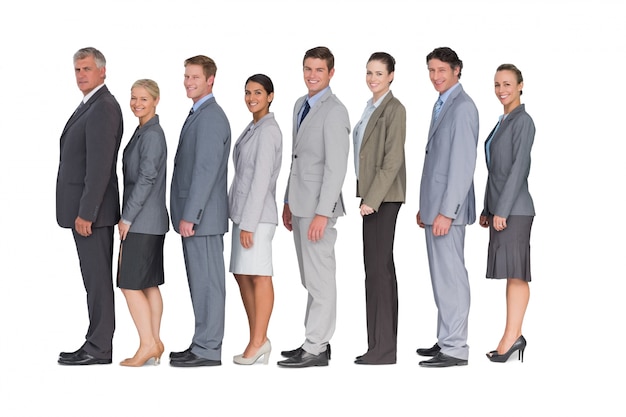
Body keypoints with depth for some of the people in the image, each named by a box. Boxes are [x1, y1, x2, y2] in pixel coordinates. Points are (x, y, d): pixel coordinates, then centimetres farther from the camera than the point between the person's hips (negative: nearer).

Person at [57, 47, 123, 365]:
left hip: (92, 209, -10)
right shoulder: (90, 106, 17)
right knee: (96, 279, 12)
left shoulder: (103, 108, -15)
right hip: (85, 208, 10)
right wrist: (82, 211, 17)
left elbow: (100, 166, -21)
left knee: (97, 278, -5)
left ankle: (98, 349, 1)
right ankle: (98, 345, 17)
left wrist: (85, 213, -22)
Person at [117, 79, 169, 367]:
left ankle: (147, 344, -2)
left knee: (130, 284, -6)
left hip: (142, 221, -10)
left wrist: (127, 218, -15)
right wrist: (128, 217, 16)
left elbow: (146, 179, -19)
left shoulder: (152, 135, -15)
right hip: (149, 221, 10)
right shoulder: (144, 132, 14)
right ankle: (155, 344, 15)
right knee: (149, 284, 11)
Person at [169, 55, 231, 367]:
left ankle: (207, 350, 0)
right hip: (195, 214, 10)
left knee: (207, 281, -5)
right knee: (201, 281, 13)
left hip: (202, 216, -10)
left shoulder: (210, 118, -15)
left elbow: (206, 171, -21)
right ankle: (204, 344, 20)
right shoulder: (199, 115, 17)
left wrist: (189, 216, -21)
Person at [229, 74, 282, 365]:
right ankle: (259, 341, 17)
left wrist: (249, 223, -19)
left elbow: (261, 179, -17)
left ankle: (258, 341, -1)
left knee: (259, 275, -6)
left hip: (257, 214, -10)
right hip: (242, 211, 10)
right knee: (242, 275, 11)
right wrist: (241, 219, 15)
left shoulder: (267, 131, -12)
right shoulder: (253, 128, 16)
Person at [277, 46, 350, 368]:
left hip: (318, 207, -9)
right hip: (300, 204, 9)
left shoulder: (334, 112, -13)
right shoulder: (301, 105, 15)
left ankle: (316, 349, 1)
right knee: (309, 278, 14)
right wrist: (288, 202, 20)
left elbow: (336, 167, -18)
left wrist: (323, 213, -22)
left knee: (320, 277, -4)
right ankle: (315, 340, 22)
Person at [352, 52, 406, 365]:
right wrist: (366, 196, 12)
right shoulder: (371, 107, 15)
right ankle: (386, 343, 15)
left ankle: (382, 347, -6)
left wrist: (372, 199, -19)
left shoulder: (394, 109, -11)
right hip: (371, 195, 10)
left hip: (384, 197, -10)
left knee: (377, 267, -9)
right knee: (382, 266, 10)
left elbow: (393, 159, -17)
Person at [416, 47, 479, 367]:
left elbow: (464, 164, -19)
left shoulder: (463, 107, -13)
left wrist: (446, 212, -21)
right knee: (441, 275, 14)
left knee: (450, 275, -7)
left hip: (448, 208, -10)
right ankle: (446, 340, 22)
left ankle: (455, 349, -2)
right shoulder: (442, 105, 17)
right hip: (435, 206, 10)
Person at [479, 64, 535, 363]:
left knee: (515, 273, -8)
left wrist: (501, 210, -18)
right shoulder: (503, 122, 17)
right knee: (511, 274, 7)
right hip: (500, 207, 9)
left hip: (514, 209, -9)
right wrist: (487, 209, 18)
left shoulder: (523, 121, -9)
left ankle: (512, 336, -8)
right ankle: (514, 336, 9)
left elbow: (519, 167, -15)